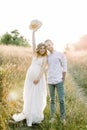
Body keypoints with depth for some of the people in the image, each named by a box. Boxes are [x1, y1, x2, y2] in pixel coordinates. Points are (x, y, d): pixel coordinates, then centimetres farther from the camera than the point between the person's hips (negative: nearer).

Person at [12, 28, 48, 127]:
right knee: (29, 95, 8)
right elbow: (33, 43, 7)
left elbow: (43, 68, -11)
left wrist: (38, 78, -21)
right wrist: (33, 32, 2)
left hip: (39, 77, -4)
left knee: (38, 96, 2)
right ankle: (28, 114, 15)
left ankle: (37, 116, 10)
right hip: (30, 76, 4)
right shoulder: (35, 54, 12)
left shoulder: (45, 58, -1)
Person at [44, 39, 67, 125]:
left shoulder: (61, 54, -3)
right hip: (50, 81, 4)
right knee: (52, 100, 9)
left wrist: (63, 80, -6)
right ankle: (52, 116, 20)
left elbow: (65, 67, -4)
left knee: (61, 100, -2)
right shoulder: (47, 57, 10)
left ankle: (62, 117, 12)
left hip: (59, 81, -4)